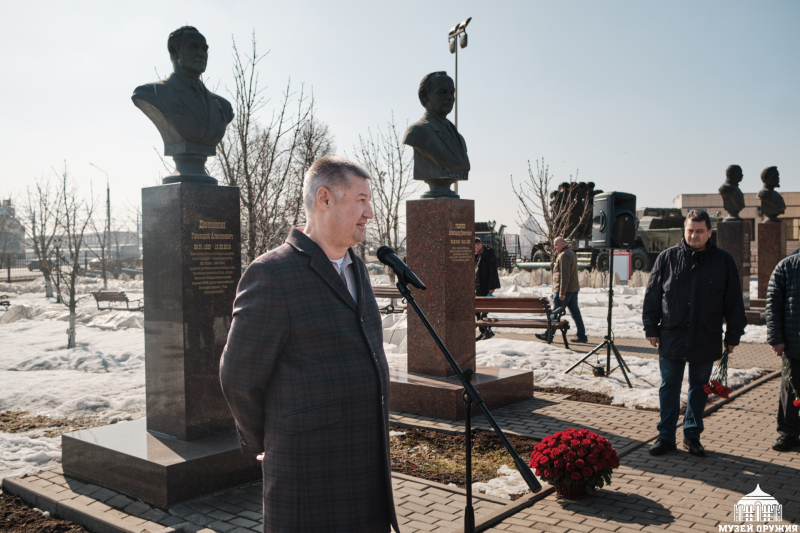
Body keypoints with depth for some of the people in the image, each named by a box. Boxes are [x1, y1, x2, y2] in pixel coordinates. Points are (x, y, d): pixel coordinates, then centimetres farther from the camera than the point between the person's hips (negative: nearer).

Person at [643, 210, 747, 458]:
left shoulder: (723, 261, 2)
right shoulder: (668, 257, 1)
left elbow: (734, 301, 6)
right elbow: (652, 295, 4)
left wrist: (733, 335, 5)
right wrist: (651, 328, 1)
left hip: (706, 340, 1)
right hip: (671, 337, 0)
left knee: (699, 389, 12)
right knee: (669, 388, 7)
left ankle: (692, 435, 26)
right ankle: (666, 436, 17)